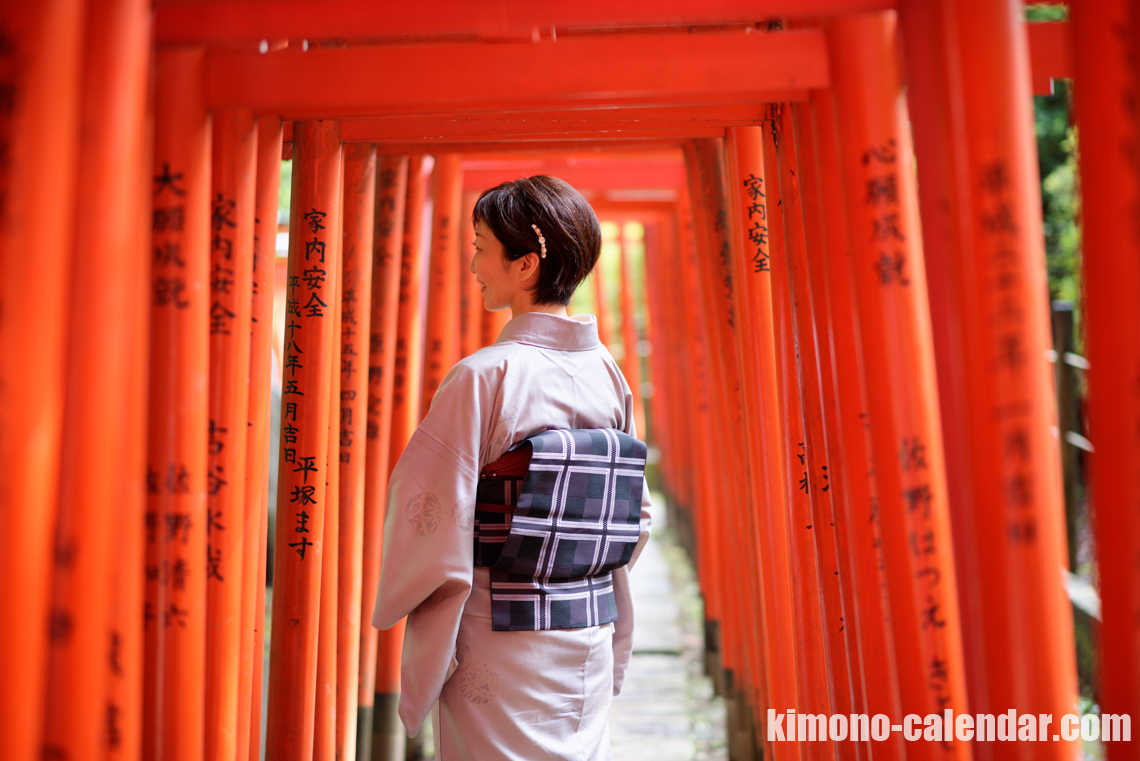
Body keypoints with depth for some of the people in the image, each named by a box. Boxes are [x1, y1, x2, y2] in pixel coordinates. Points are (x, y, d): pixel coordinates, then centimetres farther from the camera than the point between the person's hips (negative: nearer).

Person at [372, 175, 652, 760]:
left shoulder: (483, 377, -19)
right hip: (590, 643, 6)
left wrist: (397, 605, 1)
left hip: (500, 647, -6)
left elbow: (430, 513, -17)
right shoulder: (608, 373, 1)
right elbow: (635, 515, 9)